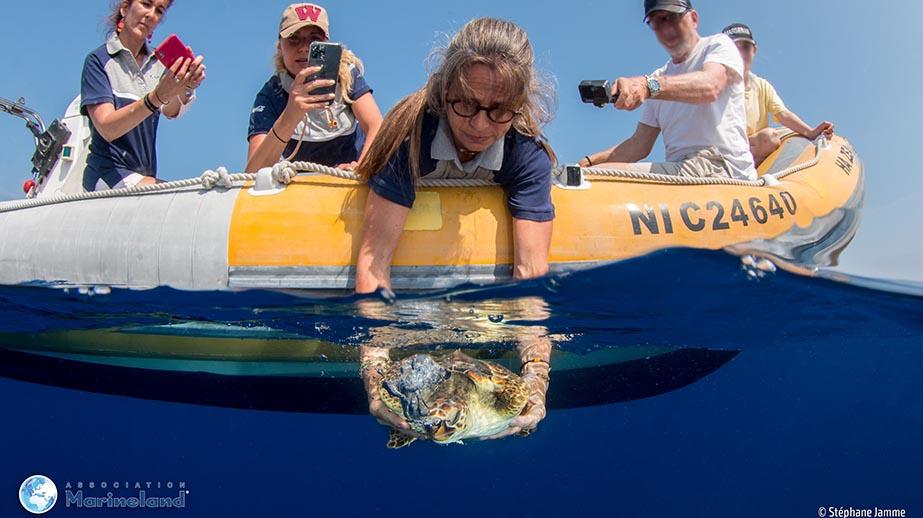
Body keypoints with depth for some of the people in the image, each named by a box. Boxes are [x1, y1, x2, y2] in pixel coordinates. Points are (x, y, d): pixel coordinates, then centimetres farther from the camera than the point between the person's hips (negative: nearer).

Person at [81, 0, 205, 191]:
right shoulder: (98, 60, -2)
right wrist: (157, 97, -31)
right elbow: (107, 128, -16)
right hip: (108, 174, -6)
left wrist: (186, 86, -32)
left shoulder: (158, 63, 11)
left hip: (146, 176, 6)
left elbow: (171, 111, -9)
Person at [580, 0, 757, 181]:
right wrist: (587, 162, 0)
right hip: (679, 168, 6)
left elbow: (710, 86, -20)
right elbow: (639, 145, 16)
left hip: (721, 165, -6)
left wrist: (649, 85, -37)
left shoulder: (718, 44, 6)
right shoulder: (659, 77, 22)